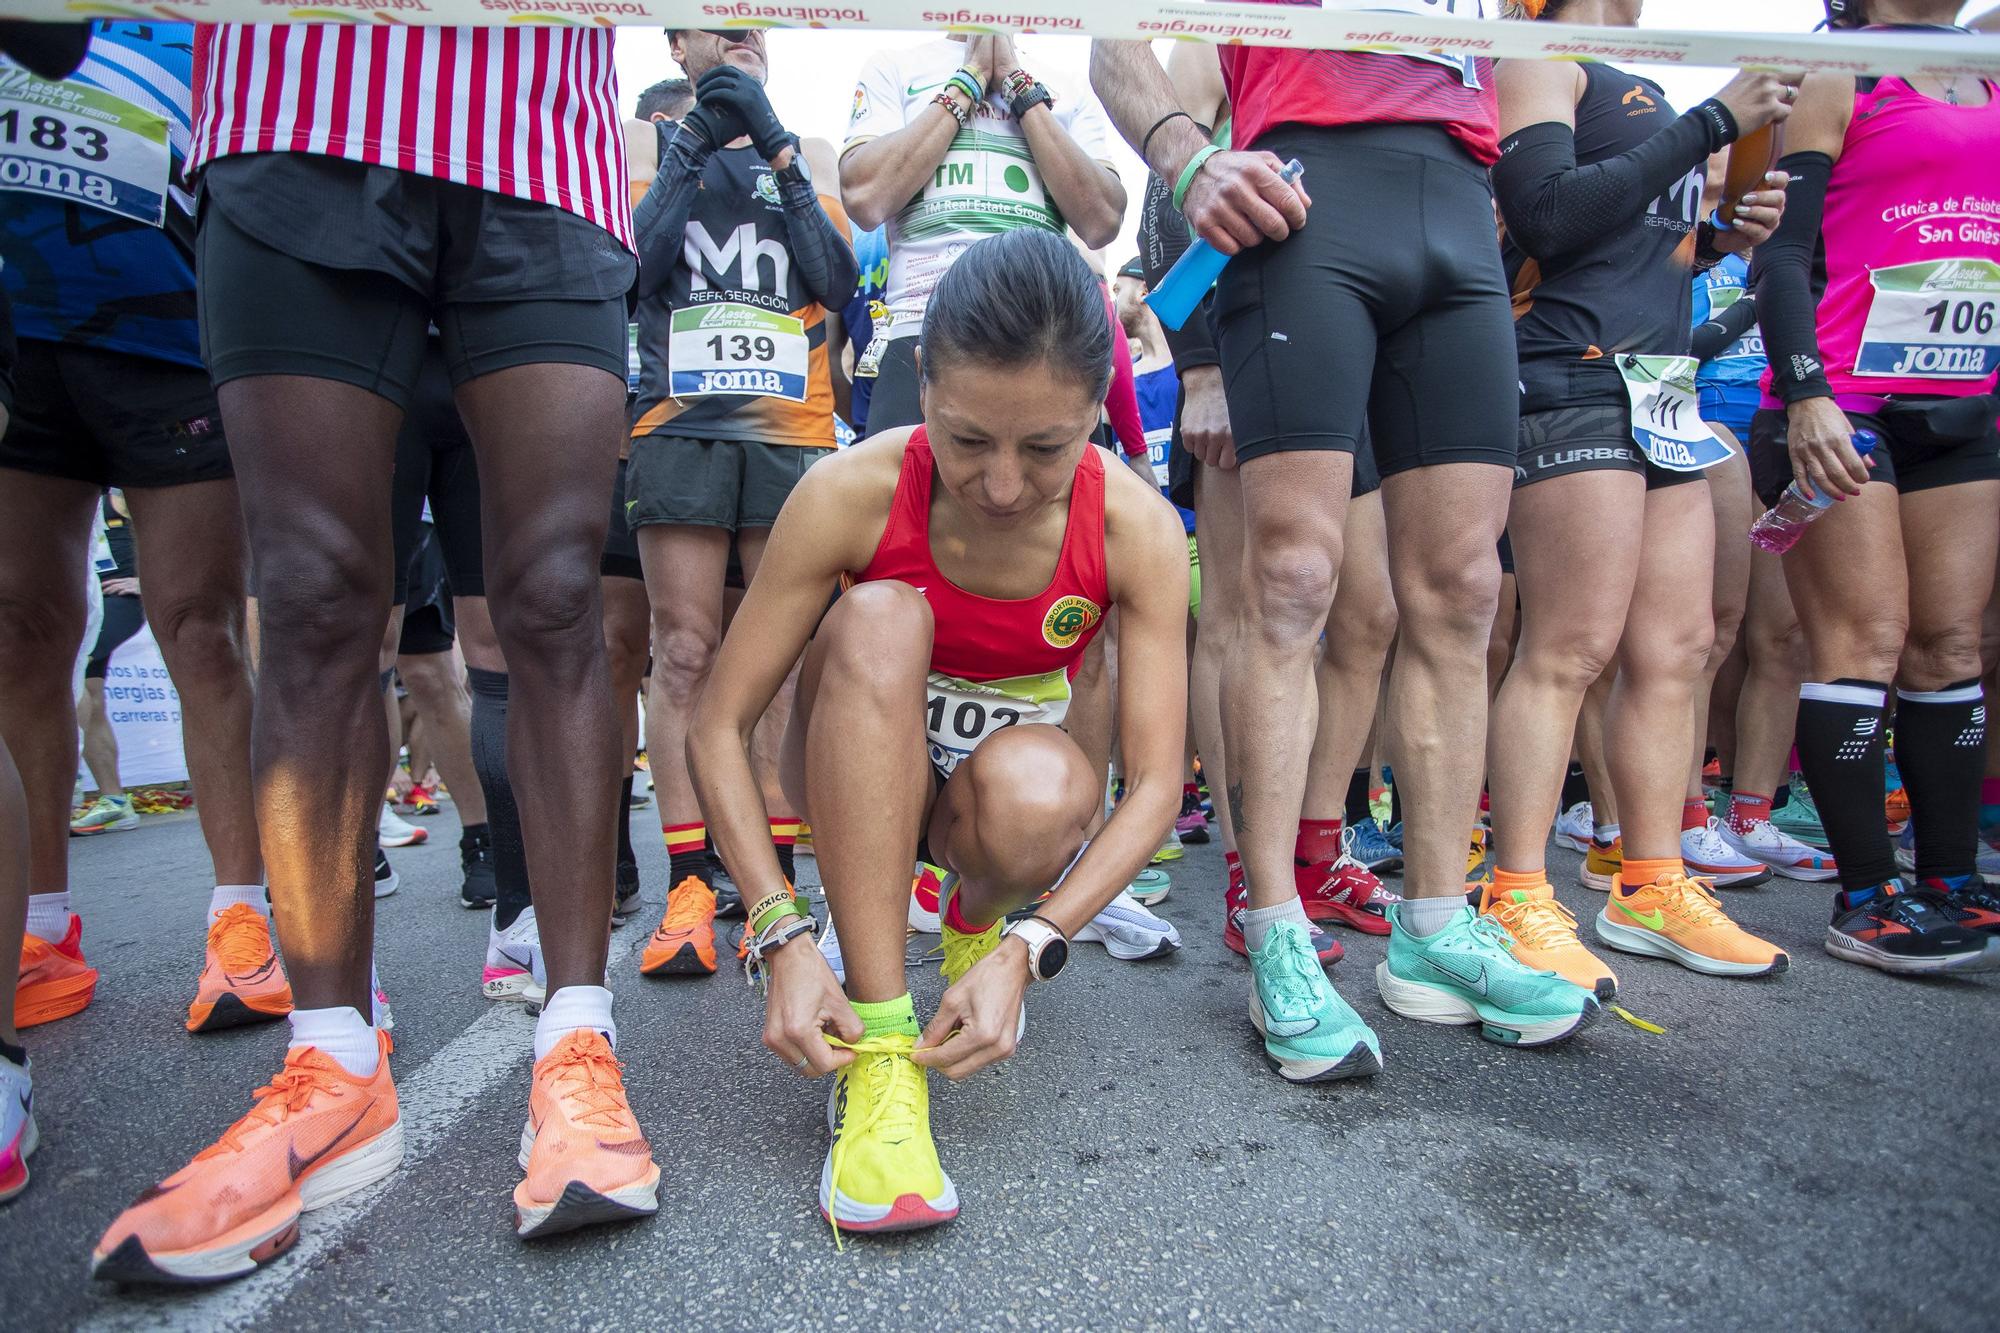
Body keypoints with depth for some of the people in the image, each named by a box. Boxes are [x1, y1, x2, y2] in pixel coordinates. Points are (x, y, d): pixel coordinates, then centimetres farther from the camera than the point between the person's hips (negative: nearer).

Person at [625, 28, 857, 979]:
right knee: (684, 653, -8)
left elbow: (837, 280, 3)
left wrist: (775, 148, -1)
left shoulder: (806, 165, 22)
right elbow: (628, 267, 1)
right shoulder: (654, 152, 21)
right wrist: (697, 149, -1)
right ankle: (689, 884, -5)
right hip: (678, 427, 0)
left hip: (790, 435, 1)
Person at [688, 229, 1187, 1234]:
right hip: (859, 768, 0)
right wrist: (783, 936, -30)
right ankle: (879, 1050, -31)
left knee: (1036, 789, -37)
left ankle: (979, 920, 3)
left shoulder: (1135, 527, -20)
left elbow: (1155, 783, -20)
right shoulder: (851, 493, -23)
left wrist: (1025, 951, -32)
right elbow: (717, 727, -19)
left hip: (1007, 769, 1)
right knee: (875, 619, -33)